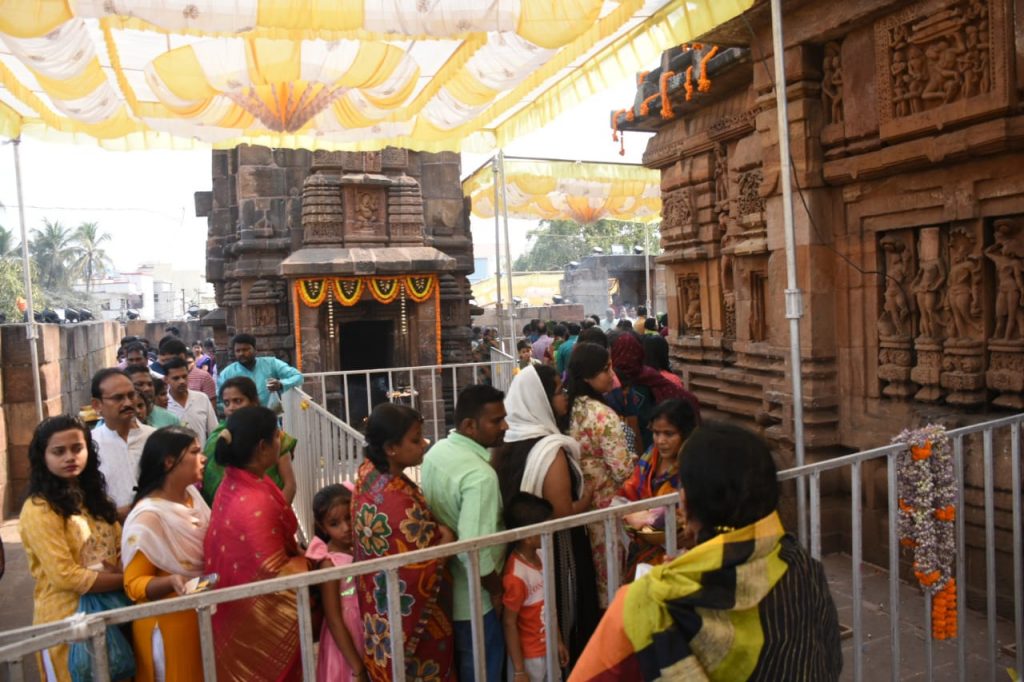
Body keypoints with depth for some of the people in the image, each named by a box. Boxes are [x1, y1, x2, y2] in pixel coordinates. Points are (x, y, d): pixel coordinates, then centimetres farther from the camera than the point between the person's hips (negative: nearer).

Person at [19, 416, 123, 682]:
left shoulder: (93, 496, 7)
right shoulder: (39, 510, -16)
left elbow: (122, 549, 8)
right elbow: (65, 576, -20)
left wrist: (123, 572, -13)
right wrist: (124, 580, -17)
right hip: (66, 620, -7)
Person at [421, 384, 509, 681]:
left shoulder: (436, 452, -1)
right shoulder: (480, 474, -30)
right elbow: (474, 551, -32)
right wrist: (497, 589, -16)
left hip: (441, 588, 8)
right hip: (473, 600, -8)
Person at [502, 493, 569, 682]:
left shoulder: (540, 558, -3)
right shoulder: (516, 576, -27)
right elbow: (509, 623, -20)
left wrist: (558, 642, 15)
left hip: (548, 651, 8)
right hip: (529, 658, -8)